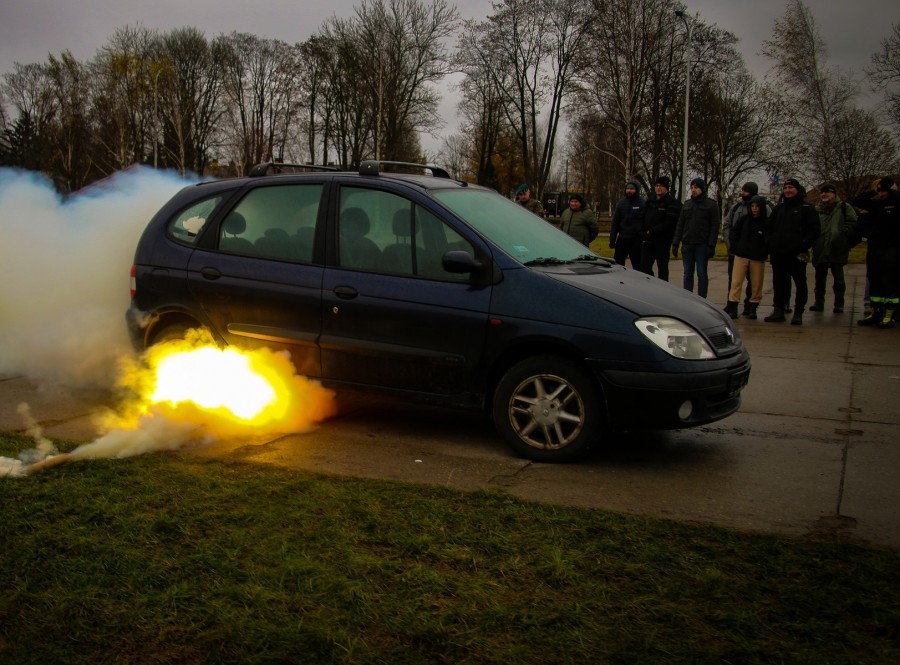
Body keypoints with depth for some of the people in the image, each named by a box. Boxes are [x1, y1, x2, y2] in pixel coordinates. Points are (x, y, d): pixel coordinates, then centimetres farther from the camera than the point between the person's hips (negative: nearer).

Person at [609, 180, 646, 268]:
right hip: (622, 239, 4)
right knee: (617, 264, 7)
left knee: (637, 266, 2)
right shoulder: (621, 202, 6)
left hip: (636, 241, -4)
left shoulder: (643, 203, -5)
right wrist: (612, 240, 3)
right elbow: (615, 222, 7)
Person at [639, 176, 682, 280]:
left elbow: (669, 222, -15)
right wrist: (643, 232, -3)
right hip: (648, 240, 6)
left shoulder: (673, 203, -5)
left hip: (663, 240, -6)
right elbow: (643, 219, 16)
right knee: (644, 266, 6)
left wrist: (651, 232, -16)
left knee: (662, 267, 0)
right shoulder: (650, 202, 16)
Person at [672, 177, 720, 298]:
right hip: (687, 245, 4)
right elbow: (680, 225, 12)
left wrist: (711, 245, -15)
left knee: (702, 273, 0)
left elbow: (714, 227, -6)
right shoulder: (687, 204, 12)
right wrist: (675, 243, 5)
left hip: (702, 246, -4)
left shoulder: (711, 204, 0)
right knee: (688, 274, 7)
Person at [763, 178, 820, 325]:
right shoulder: (778, 208, 18)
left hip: (797, 254, -5)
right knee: (779, 283, 8)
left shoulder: (807, 209, 2)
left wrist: (803, 246, -13)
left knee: (800, 283, 1)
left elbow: (814, 231, -3)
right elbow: (769, 228, 23)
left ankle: (798, 313, 5)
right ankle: (778, 311, 15)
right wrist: (770, 244, 7)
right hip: (778, 254, 5)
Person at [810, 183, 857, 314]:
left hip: (838, 250, -4)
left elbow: (852, 224, -5)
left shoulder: (844, 208, 2)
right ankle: (818, 302, 16)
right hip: (820, 250, 4)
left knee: (838, 278, 3)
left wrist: (841, 232, -18)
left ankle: (839, 304, 9)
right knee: (819, 278, 8)